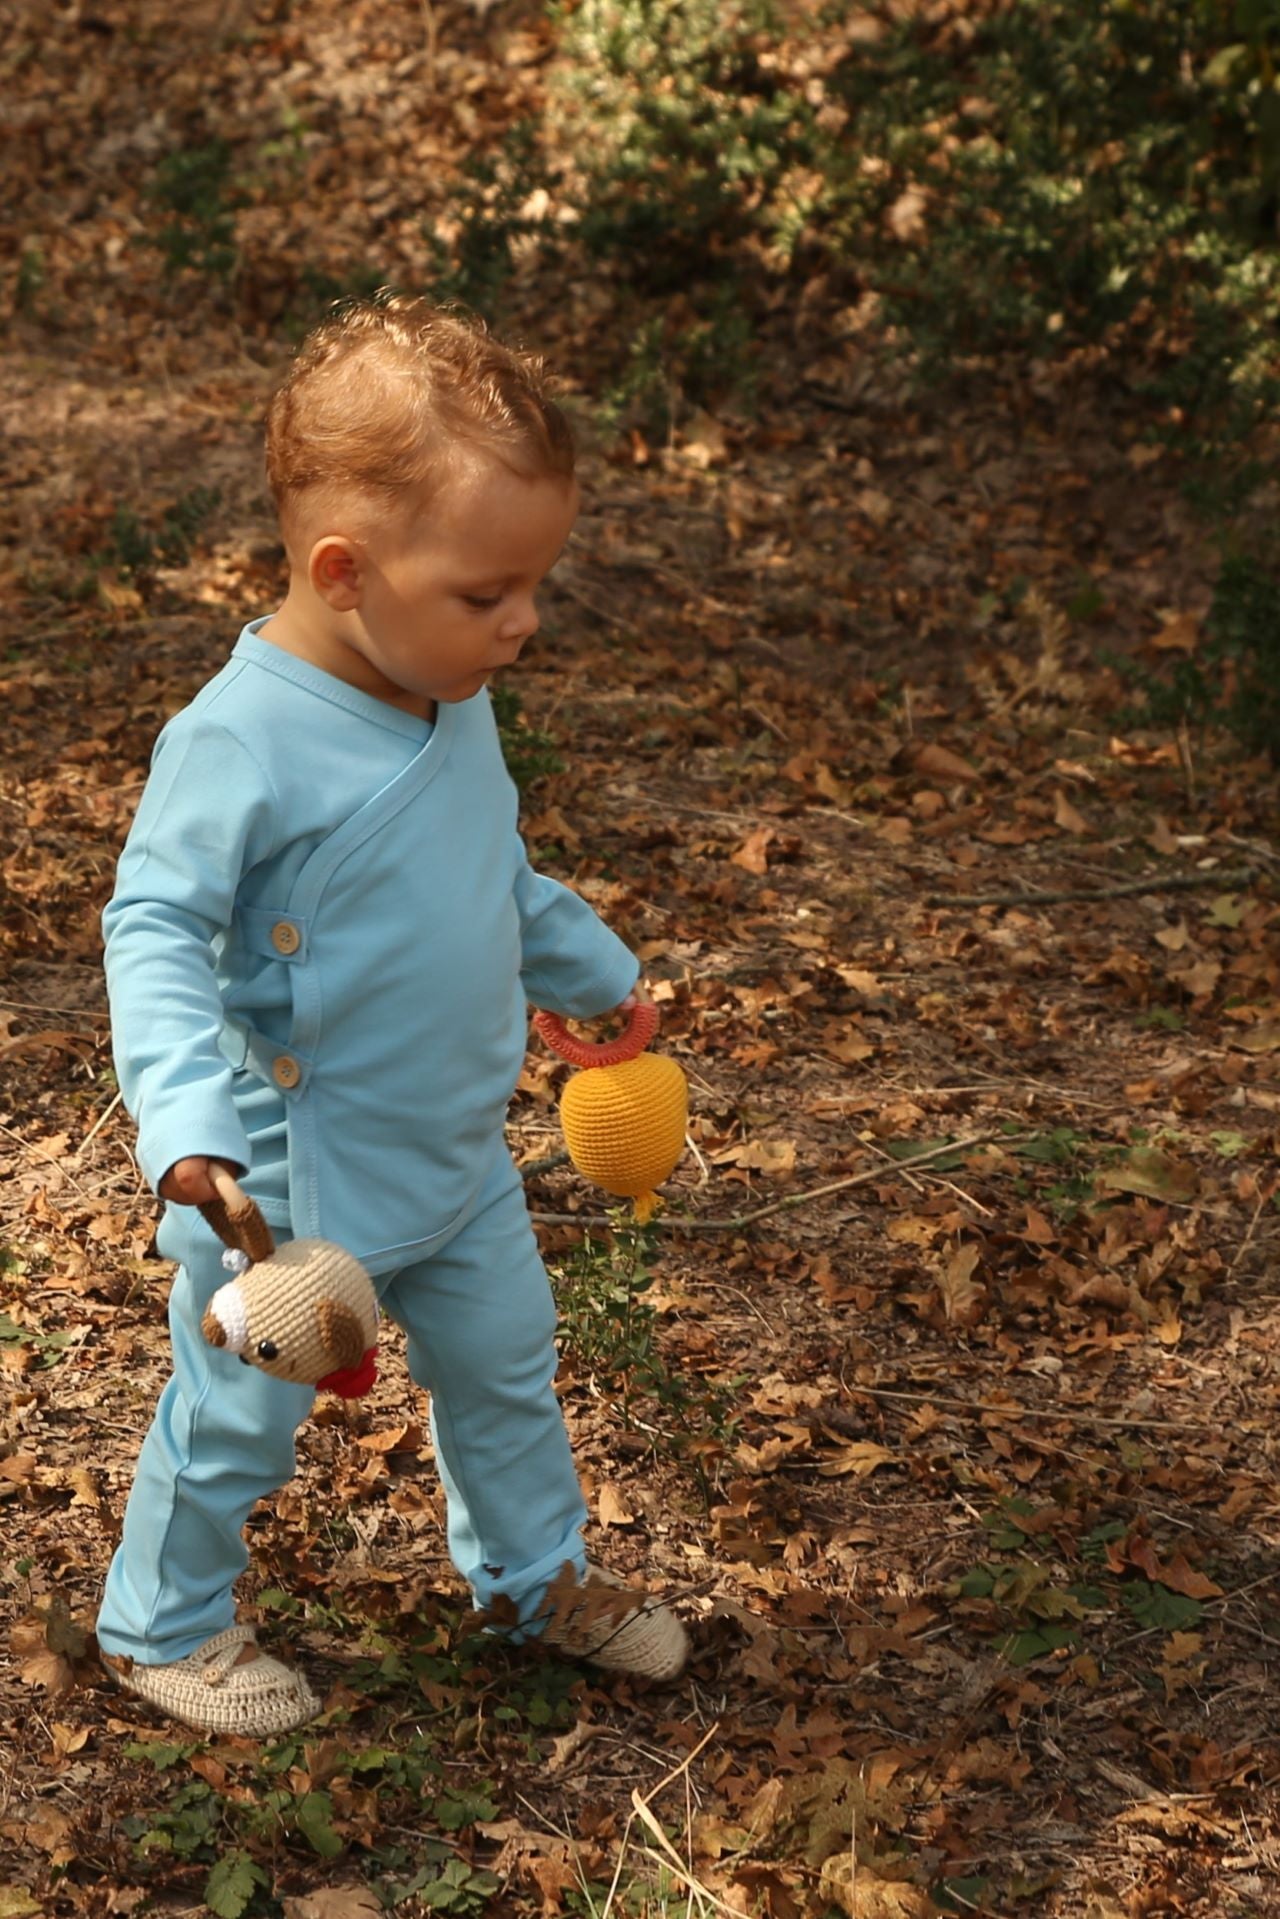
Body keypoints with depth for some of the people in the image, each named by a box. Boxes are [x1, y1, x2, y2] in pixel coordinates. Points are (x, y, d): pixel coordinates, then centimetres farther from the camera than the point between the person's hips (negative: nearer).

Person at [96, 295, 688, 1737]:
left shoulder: (452, 705, -3)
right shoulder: (242, 743, -28)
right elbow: (154, 928, -25)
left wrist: (595, 972, 26)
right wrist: (185, 1110, -37)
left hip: (456, 1155, 8)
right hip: (289, 1185, -7)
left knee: (504, 1359, 23)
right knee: (238, 1415, 10)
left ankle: (533, 1573, 46)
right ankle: (163, 1626, 35)